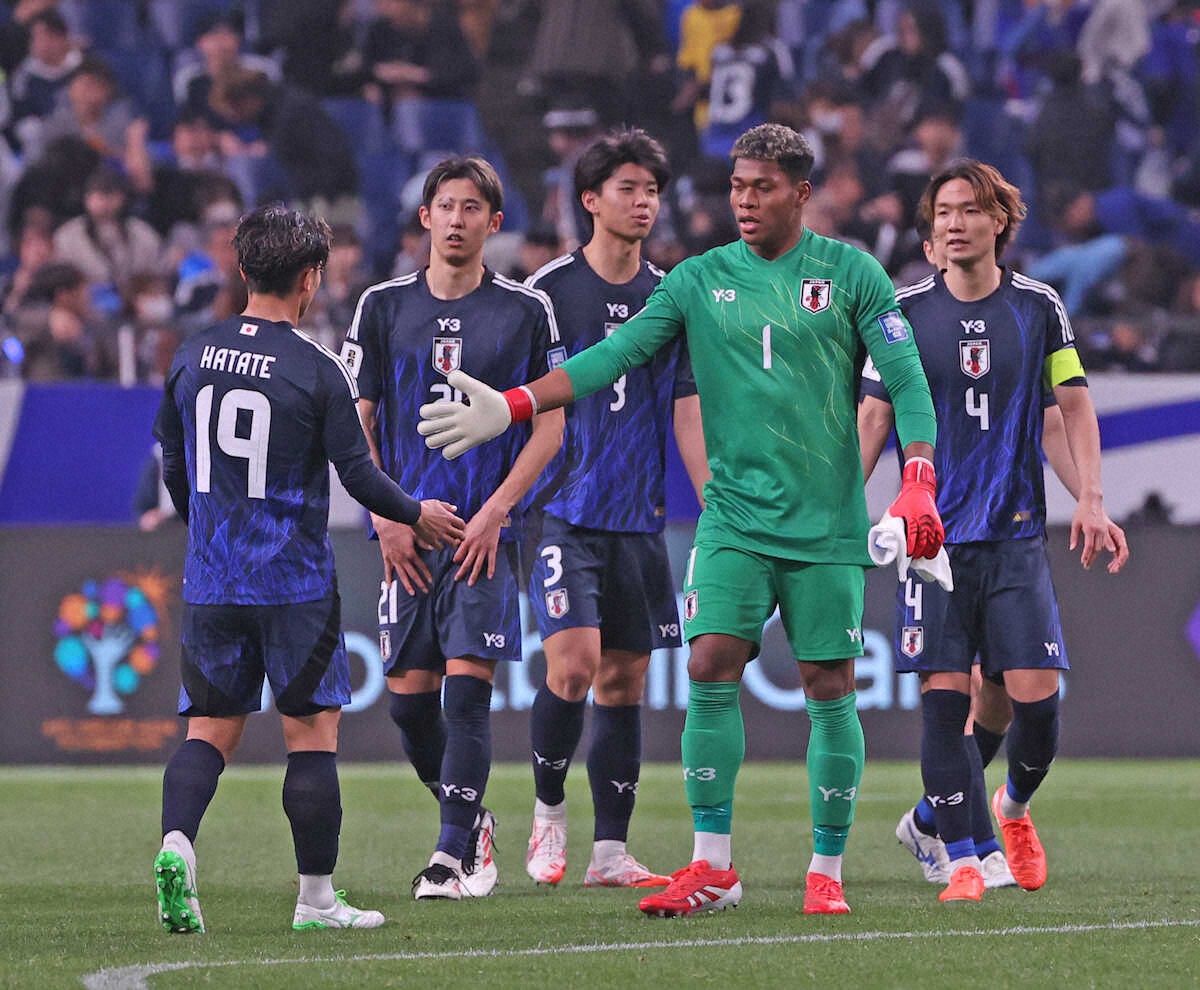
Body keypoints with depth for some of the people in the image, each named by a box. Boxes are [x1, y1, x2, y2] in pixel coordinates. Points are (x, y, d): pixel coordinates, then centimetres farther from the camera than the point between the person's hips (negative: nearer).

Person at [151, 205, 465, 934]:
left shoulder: (194, 357, 5)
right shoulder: (317, 371, -11)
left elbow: (174, 469, 14)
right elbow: (358, 473, -9)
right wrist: (416, 515, 9)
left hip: (211, 580, 4)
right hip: (295, 585, -4)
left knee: (211, 729, 7)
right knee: (313, 732, 4)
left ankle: (176, 841, -19)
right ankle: (317, 896, 7)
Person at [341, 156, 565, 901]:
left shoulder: (525, 310, 3)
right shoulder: (384, 306, 7)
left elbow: (550, 427, 3)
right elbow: (355, 421, 10)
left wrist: (495, 512, -7)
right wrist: (386, 517, -1)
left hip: (485, 532, -2)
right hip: (407, 531, 2)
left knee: (468, 685, -12)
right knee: (409, 694, 1)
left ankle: (456, 854, -9)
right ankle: (473, 822, 23)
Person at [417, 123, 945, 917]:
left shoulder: (851, 274, 0)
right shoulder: (700, 280, 7)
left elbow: (907, 380, -1)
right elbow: (615, 355, 2)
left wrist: (918, 485, -12)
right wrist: (512, 407, -8)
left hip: (828, 524, -2)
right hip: (735, 517, 2)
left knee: (829, 688, -1)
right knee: (710, 669, -10)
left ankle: (828, 872, 9)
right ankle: (713, 867, -3)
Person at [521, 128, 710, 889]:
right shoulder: (549, 290, -2)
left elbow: (688, 413, 10)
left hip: (640, 519, 4)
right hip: (565, 511, -4)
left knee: (625, 680, 4)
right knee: (574, 662, -17)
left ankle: (611, 850, 9)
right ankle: (549, 812, 5)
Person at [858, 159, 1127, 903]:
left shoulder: (1038, 306, 5)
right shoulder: (906, 311, 2)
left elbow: (1074, 402, 10)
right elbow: (874, 415, 6)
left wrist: (1090, 499, 0)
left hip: (1017, 533, 1)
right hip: (933, 532, -1)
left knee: (1037, 695, -7)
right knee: (944, 697, -7)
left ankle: (1015, 807, 23)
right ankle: (962, 860, 0)